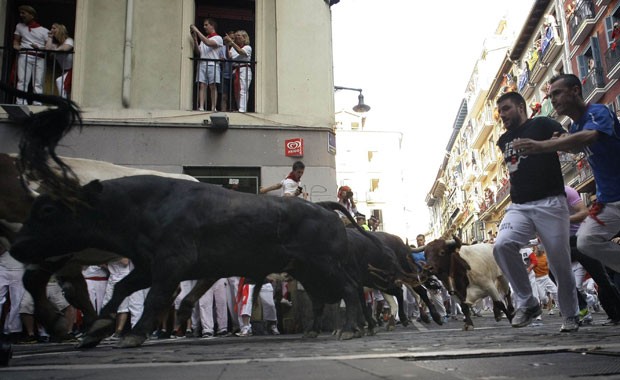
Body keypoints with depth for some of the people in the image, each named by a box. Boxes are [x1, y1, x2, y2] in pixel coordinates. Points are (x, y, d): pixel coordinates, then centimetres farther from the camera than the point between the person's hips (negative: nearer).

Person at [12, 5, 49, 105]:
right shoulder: (19, 26, 24)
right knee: (22, 81, -8)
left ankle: (37, 104, -8)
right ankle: (21, 104, -12)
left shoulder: (44, 31, 9)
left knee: (38, 83, -7)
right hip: (24, 55, 2)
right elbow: (16, 40, 25)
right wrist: (16, 46, 2)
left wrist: (39, 48, -16)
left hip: (39, 58, -2)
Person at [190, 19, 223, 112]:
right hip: (202, 64, 5)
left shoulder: (218, 38, 2)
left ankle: (213, 108, -5)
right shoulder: (203, 38, 21)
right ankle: (201, 107, -9)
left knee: (213, 87, -5)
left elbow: (208, 43, -17)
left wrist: (197, 31, -15)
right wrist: (195, 39, 3)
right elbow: (198, 51, 13)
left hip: (213, 65, -5)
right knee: (202, 86, -4)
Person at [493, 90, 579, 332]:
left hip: (550, 203, -4)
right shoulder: (504, 141, 20)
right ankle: (527, 303, -10)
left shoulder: (542, 125, 3)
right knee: (502, 245, -22)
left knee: (559, 262, -2)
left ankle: (571, 316, 18)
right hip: (518, 207, 4)